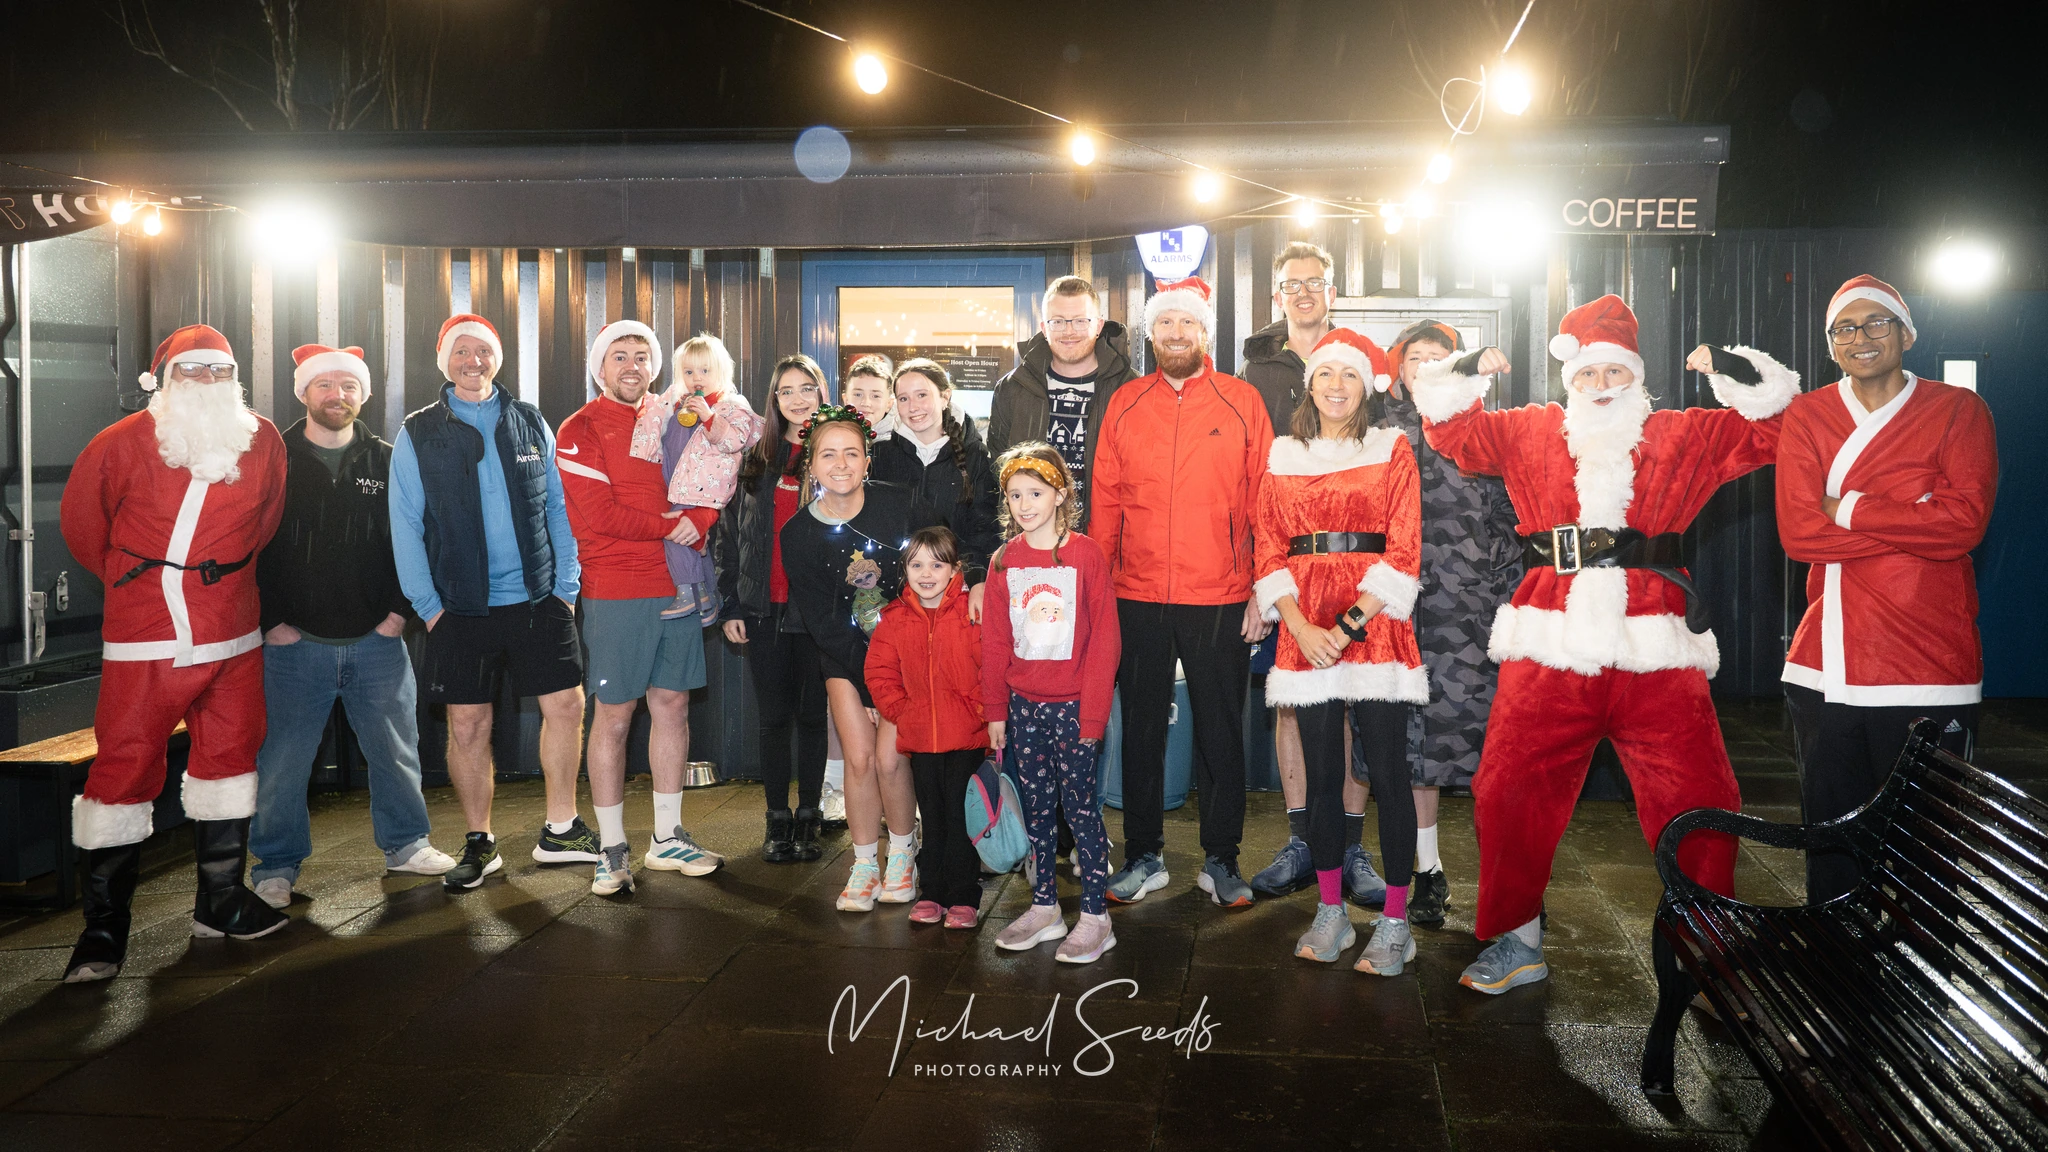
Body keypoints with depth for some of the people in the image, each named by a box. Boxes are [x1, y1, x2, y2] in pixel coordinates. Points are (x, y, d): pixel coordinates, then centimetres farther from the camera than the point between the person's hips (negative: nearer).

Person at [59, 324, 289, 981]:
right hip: (142, 641, -3)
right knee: (125, 769, -3)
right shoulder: (124, 443, -5)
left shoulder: (261, 442, 3)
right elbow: (82, 519, 9)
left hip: (232, 639, 4)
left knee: (229, 756, 10)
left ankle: (220, 901, 24)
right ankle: (104, 926, 8)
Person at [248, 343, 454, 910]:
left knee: (396, 750, 11)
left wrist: (400, 611, 0)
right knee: (282, 760, 3)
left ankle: (405, 843, 28)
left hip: (377, 640, 2)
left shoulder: (387, 463, 6)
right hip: (294, 642, -2)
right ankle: (276, 864, 18)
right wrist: (271, 621, -6)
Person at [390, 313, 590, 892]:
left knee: (566, 704, 0)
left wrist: (566, 585, 3)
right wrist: (428, 606, -5)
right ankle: (479, 844, 19)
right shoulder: (417, 435, 3)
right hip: (462, 607, -1)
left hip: (539, 600, 2)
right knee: (467, 724, 3)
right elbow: (405, 527, 1)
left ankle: (559, 831, 16)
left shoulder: (531, 423, 9)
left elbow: (557, 508, 9)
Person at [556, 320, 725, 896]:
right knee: (614, 715, -1)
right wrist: (672, 525, -10)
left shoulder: (670, 420, 13)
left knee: (673, 706, 9)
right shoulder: (580, 430, -4)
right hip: (615, 593, -5)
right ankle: (612, 849, 10)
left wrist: (699, 520, -10)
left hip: (677, 584, 6)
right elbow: (601, 514, -13)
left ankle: (668, 839, 20)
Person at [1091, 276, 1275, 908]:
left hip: (1221, 601, -1)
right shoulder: (1125, 404, 7)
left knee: (1221, 731, 7)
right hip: (1137, 600, 2)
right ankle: (1144, 856, 24)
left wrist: (1263, 590, -4)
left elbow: (1264, 501, 1)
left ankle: (1220, 860, 21)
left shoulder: (1242, 401, 2)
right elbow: (1106, 501, 8)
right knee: (1141, 729, 10)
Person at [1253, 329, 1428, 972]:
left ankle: (1395, 920, 7)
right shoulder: (1283, 456, 13)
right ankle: (1330, 912, 19)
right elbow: (1269, 550, 7)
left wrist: (1350, 623, -13)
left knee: (1386, 770, -3)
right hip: (1305, 630, 3)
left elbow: (1403, 552, -3)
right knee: (1321, 771, 8)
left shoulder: (1393, 451, 4)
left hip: (1375, 624, -3)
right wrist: (1302, 626, -7)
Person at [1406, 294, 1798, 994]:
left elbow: (1772, 431, 15)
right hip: (1549, 653, 0)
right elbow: (1449, 429, 19)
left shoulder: (1683, 435, 15)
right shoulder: (1530, 432, 15)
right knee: (1507, 795, -1)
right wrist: (1467, 373, 3)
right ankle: (1518, 941, 16)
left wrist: (1751, 379, -1)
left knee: (1699, 803, 0)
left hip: (1655, 656, 0)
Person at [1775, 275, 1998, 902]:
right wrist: (1913, 520, -13)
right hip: (1825, 668, 2)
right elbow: (1798, 531, -7)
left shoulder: (1958, 410, 2)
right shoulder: (1806, 416, 7)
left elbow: (1965, 522, -14)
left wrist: (1846, 508, -10)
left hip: (1928, 667, -2)